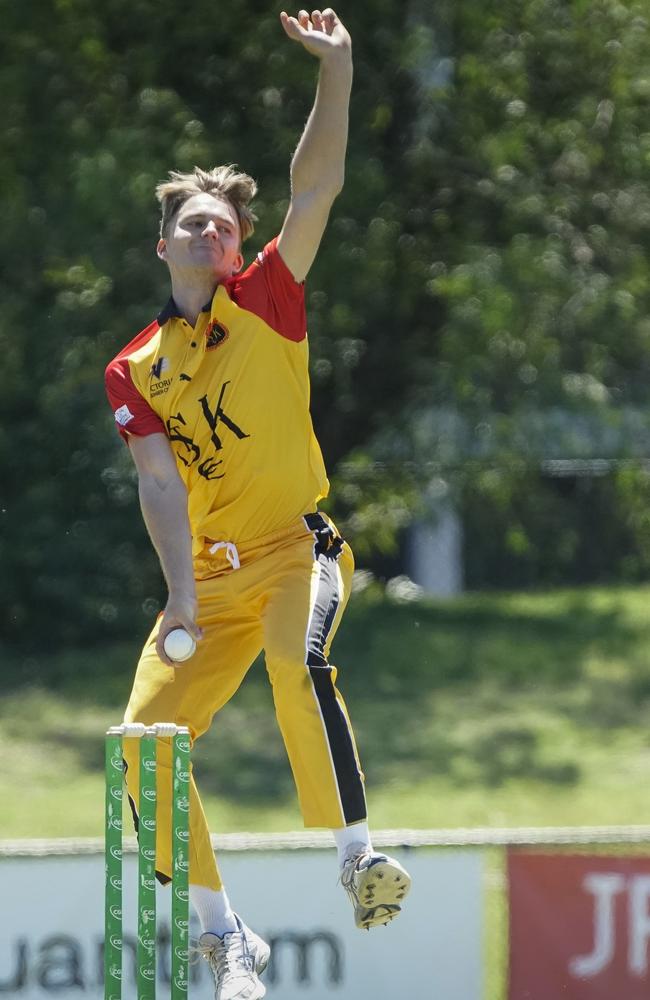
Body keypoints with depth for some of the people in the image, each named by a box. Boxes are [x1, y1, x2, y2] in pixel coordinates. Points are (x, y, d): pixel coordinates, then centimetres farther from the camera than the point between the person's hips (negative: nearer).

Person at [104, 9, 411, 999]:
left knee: (298, 658, -35)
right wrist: (183, 588, -18)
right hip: (210, 573, 4)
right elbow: (160, 480, -4)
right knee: (146, 738, -6)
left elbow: (316, 187, -8)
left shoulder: (265, 302, 4)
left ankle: (356, 854, -38)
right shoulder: (135, 369, 8)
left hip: (295, 547, -4)